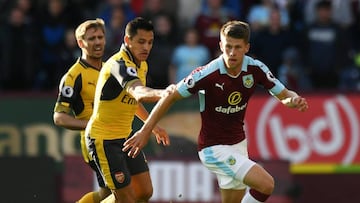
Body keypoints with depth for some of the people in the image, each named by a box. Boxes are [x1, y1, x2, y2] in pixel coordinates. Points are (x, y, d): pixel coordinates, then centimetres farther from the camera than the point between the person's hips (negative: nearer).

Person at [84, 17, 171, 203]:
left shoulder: (142, 66, 7)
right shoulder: (119, 64, -23)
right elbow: (139, 93, -44)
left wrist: (153, 125, 24)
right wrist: (161, 93, -63)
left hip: (125, 137, 9)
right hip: (103, 138, -9)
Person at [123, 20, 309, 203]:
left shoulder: (256, 69, -8)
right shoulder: (208, 74, -22)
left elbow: (284, 95, 1)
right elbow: (170, 97, -13)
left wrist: (294, 100, -23)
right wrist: (145, 131, -11)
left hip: (238, 145, 7)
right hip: (214, 148, -7)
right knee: (266, 184, -22)